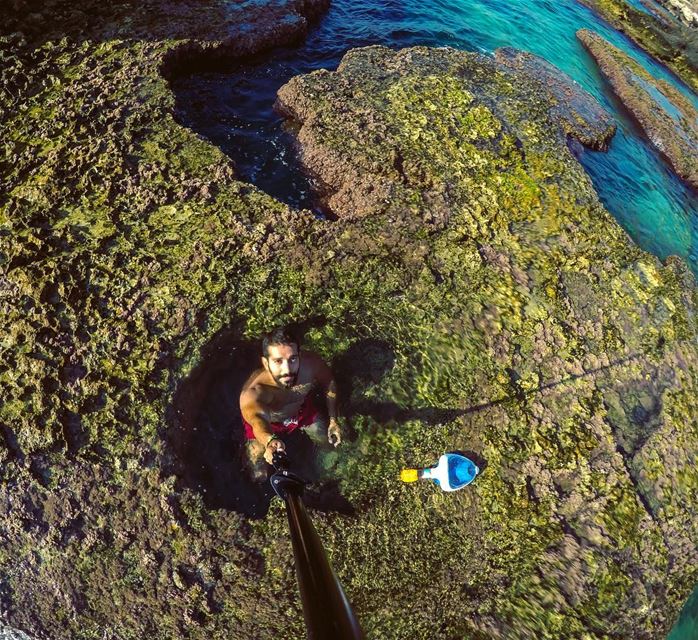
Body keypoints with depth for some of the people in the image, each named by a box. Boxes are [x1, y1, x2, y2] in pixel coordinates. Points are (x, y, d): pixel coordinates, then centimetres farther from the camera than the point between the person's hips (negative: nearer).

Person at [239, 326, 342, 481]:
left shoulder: (311, 363, -35)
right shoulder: (252, 393, -47)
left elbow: (328, 382, -13)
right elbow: (258, 419, -66)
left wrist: (333, 420, -9)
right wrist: (270, 441, -88)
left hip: (300, 409, 3)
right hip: (266, 422, -3)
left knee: (328, 441, 14)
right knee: (259, 478, 1)